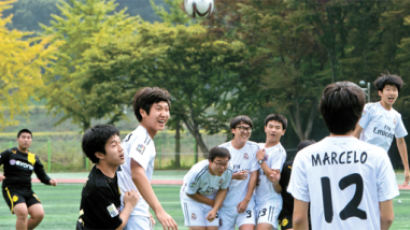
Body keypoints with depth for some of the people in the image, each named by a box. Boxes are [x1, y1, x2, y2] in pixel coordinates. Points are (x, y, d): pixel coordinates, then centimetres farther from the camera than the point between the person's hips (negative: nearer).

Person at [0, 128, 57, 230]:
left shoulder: (34, 158, 12)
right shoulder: (9, 153, 1)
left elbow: (42, 176, 16)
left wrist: (50, 181, -5)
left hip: (27, 191, 5)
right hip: (11, 190, -5)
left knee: (39, 214, -12)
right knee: (22, 213, -27)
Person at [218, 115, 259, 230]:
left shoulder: (253, 148, -1)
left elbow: (254, 175, -2)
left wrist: (246, 200, -7)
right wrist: (233, 176, -20)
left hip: (246, 203, -1)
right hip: (225, 202, 1)